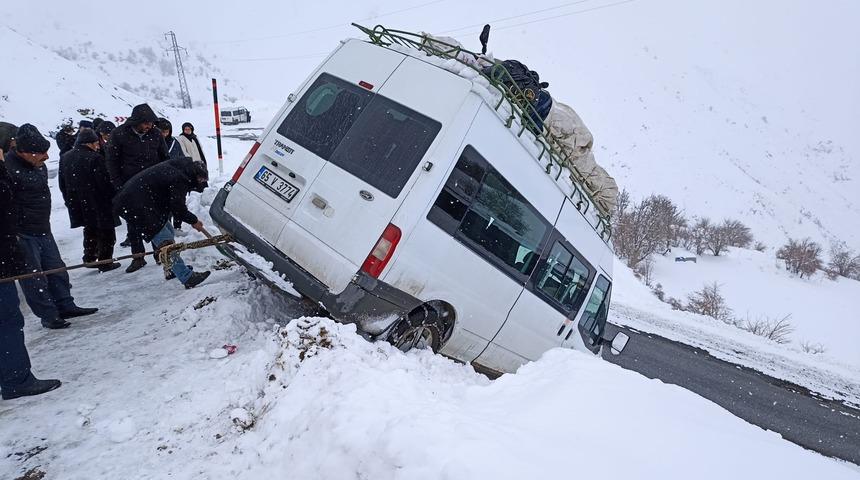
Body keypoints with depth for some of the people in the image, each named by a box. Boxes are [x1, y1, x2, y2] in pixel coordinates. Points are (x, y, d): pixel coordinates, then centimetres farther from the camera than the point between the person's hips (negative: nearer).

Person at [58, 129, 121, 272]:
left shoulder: (64, 158, 6)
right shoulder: (94, 158, -19)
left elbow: (62, 184, 14)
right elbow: (105, 183, -19)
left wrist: (70, 201, 22)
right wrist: (112, 198, -3)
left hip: (77, 205, 7)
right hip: (97, 205, -7)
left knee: (90, 230, 25)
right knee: (106, 233, 5)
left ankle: (89, 258, 28)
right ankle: (105, 262, 8)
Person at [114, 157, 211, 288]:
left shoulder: (174, 168, 12)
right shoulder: (179, 179, -18)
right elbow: (177, 209, -14)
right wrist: (193, 221, 1)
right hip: (137, 207, -11)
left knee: (168, 230, 19)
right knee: (166, 241, -12)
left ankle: (170, 270, 28)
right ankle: (187, 277, -13)